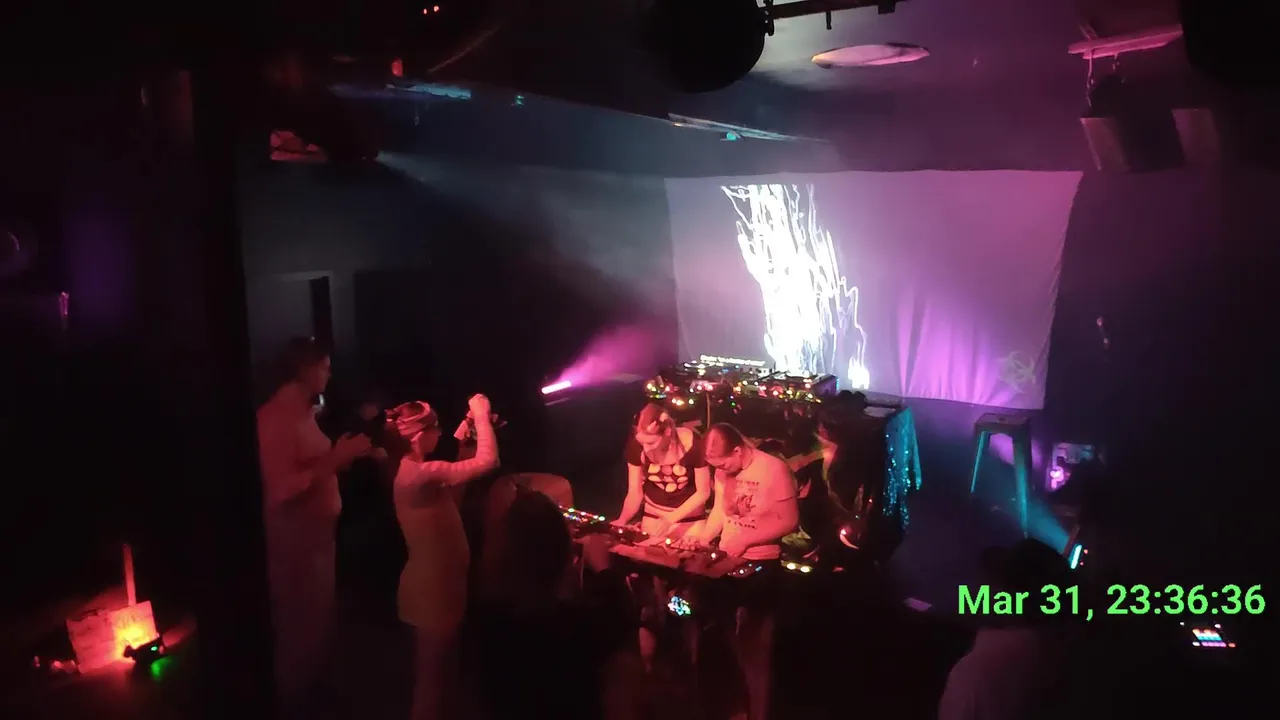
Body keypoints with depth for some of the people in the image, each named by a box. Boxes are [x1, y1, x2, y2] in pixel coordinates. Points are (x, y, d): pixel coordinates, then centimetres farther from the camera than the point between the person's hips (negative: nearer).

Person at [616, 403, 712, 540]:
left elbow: (703, 492, -16)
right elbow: (635, 492, -9)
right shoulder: (636, 445, -19)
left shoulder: (692, 444, -26)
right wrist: (622, 521, -26)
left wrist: (670, 519, -24)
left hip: (691, 519, -2)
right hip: (653, 517, 2)